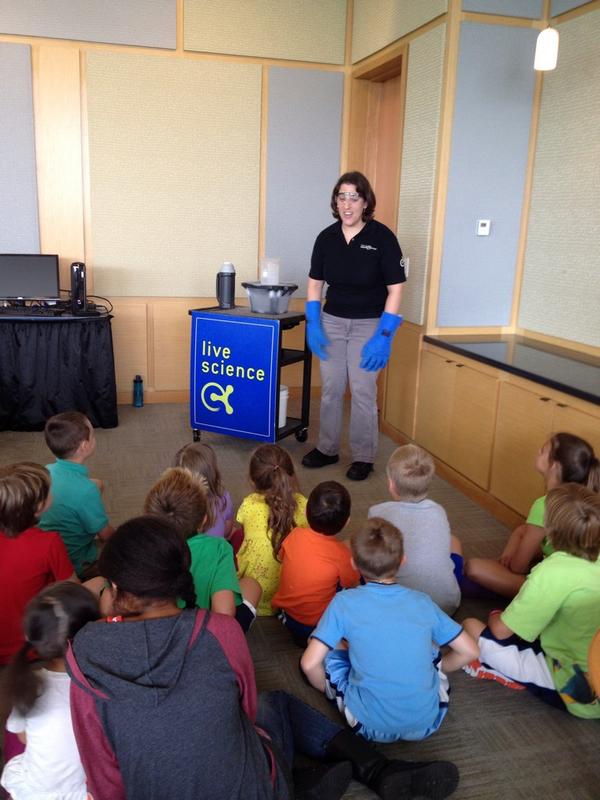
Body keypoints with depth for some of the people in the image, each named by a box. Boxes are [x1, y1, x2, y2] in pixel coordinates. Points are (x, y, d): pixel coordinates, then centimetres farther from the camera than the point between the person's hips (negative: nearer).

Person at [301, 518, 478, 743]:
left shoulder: (345, 602, -7)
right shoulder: (422, 602, 1)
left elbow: (310, 664, -10)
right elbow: (469, 651, 6)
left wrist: (329, 689, 11)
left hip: (371, 726, -3)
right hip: (427, 723, 3)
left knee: (328, 650, 16)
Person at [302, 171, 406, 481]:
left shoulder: (382, 237, -12)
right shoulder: (327, 237, -1)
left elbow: (395, 288, -11)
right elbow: (315, 282, 8)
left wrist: (384, 336, -17)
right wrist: (313, 325, -2)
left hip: (368, 324, -4)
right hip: (332, 321, 4)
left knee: (362, 391, -2)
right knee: (330, 388, 8)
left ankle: (363, 457, 13)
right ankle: (327, 449, 24)